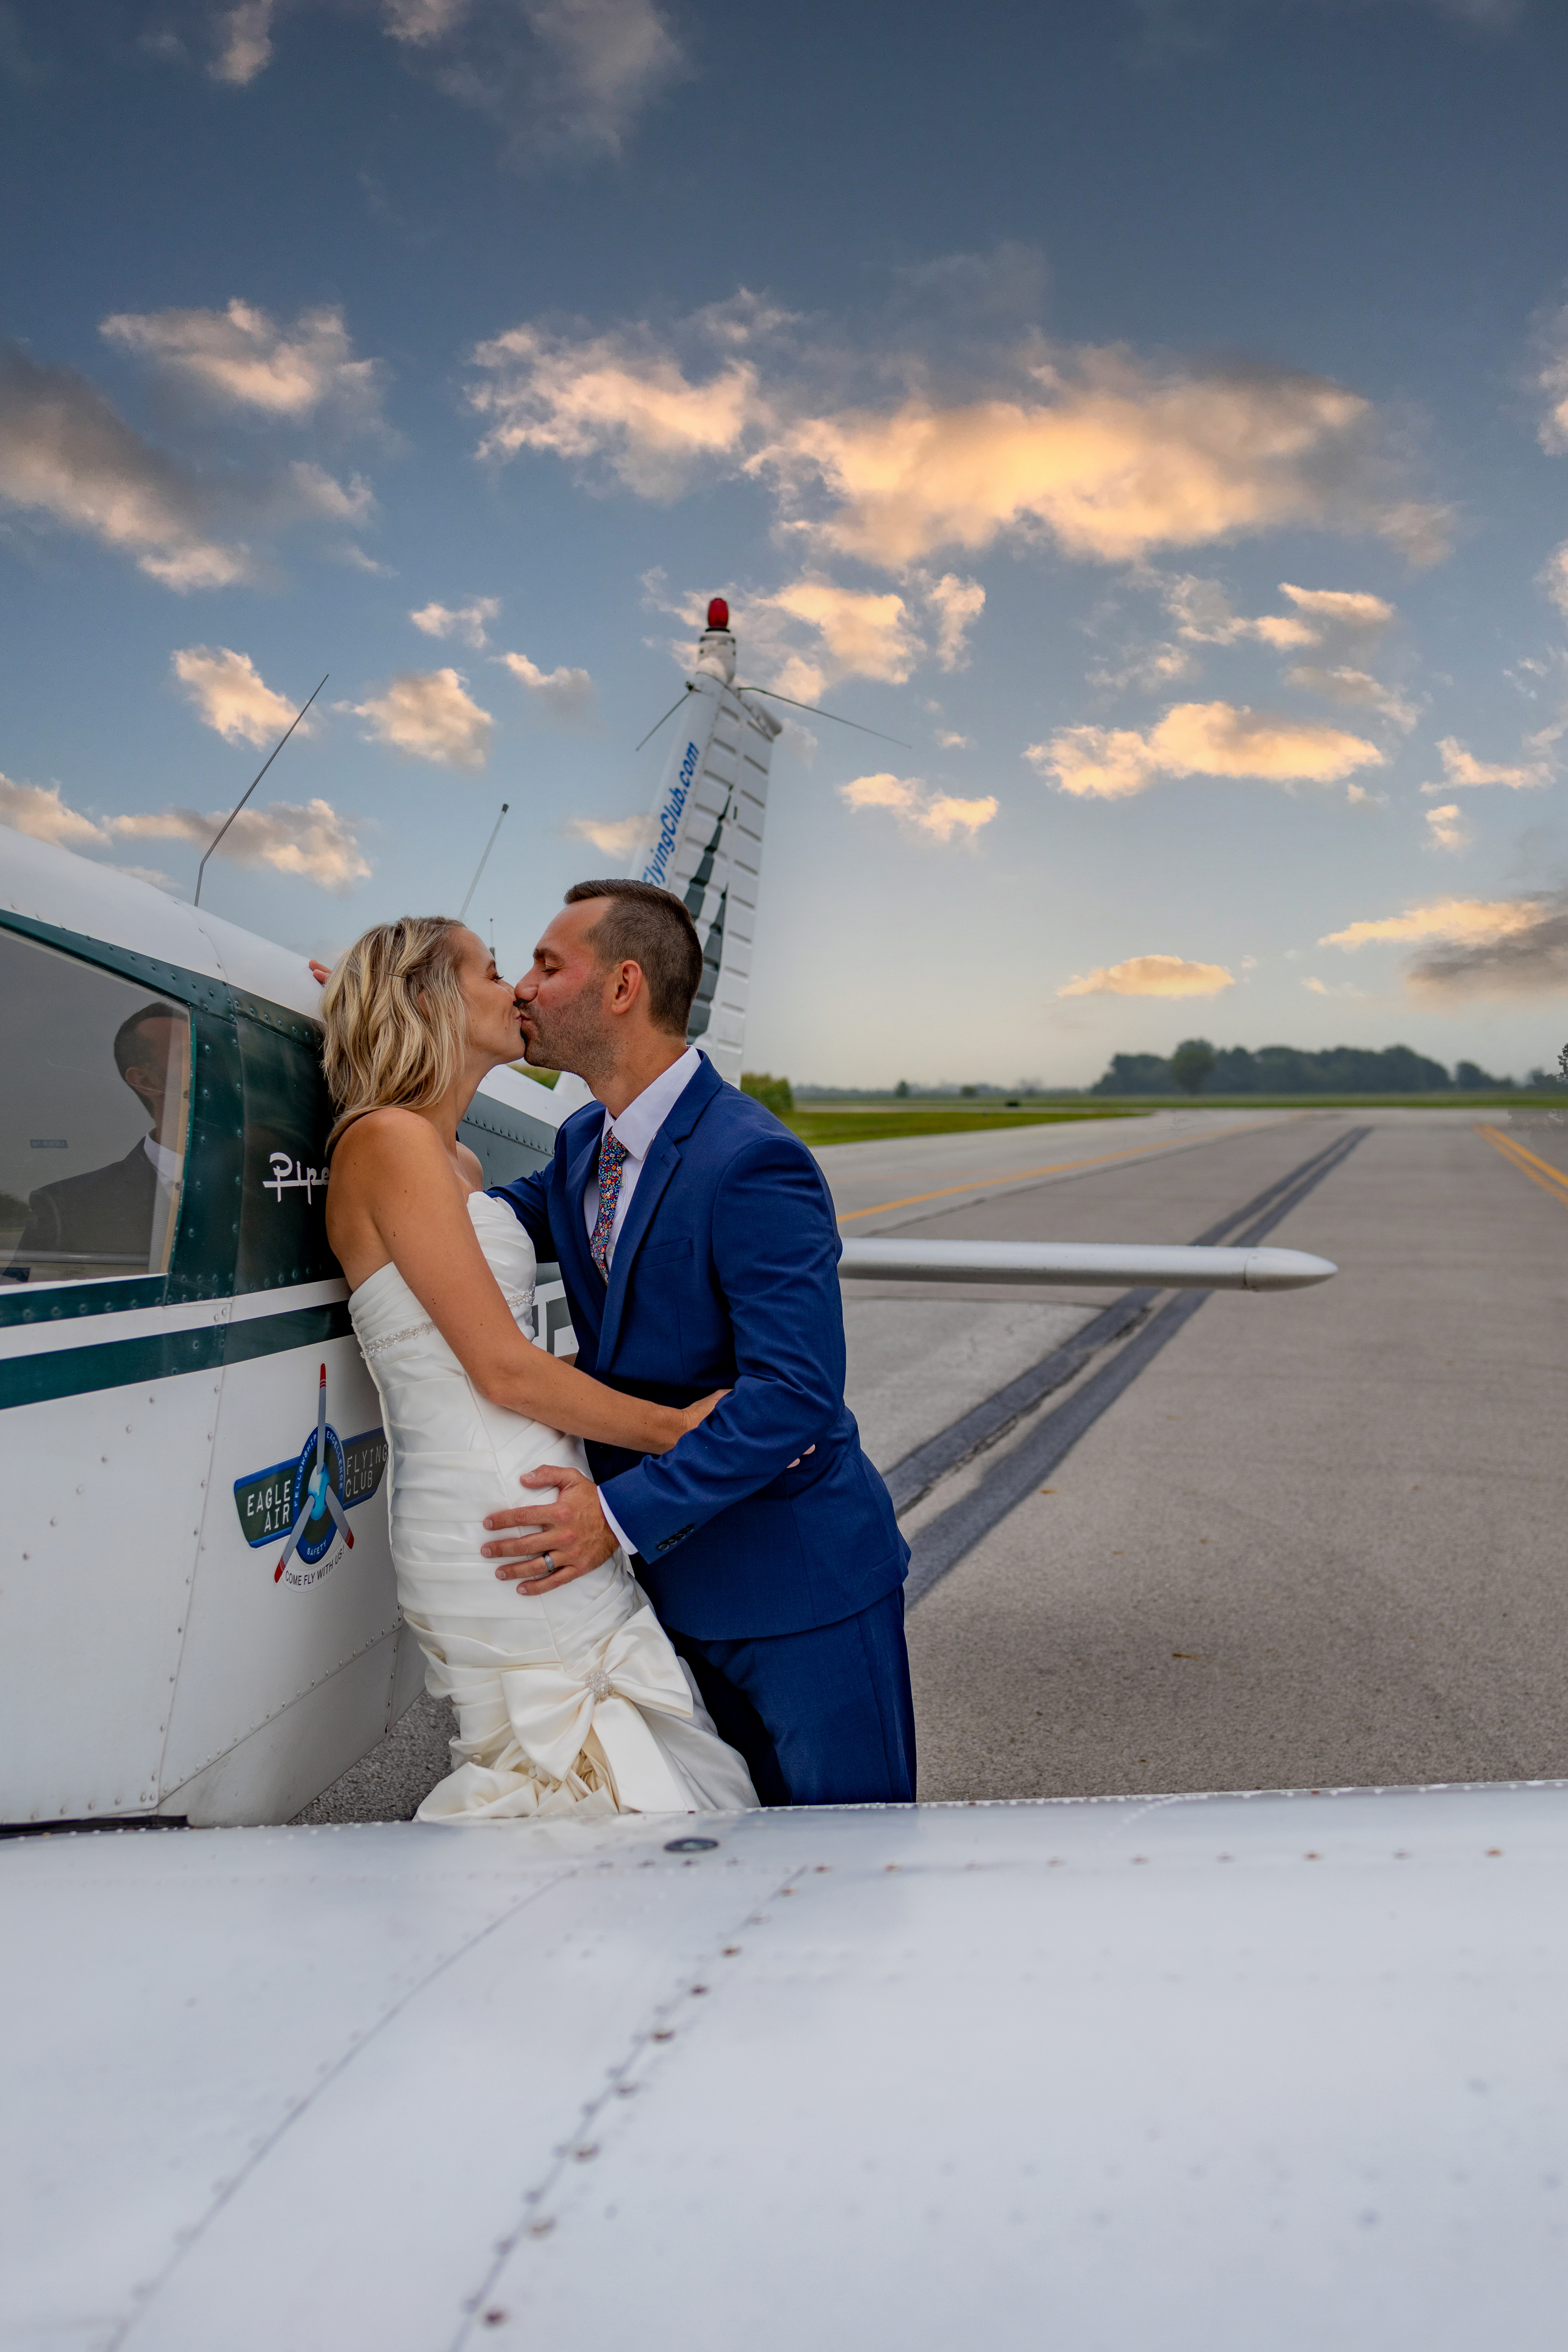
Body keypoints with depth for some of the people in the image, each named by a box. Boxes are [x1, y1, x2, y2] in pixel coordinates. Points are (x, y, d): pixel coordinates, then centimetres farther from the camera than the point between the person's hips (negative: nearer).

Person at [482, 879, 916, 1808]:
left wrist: (624, 1513, -27)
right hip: (682, 1575, 9)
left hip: (801, 1585, -8)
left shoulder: (753, 1162, -23)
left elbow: (795, 1393, -27)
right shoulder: (586, 1143, 6)